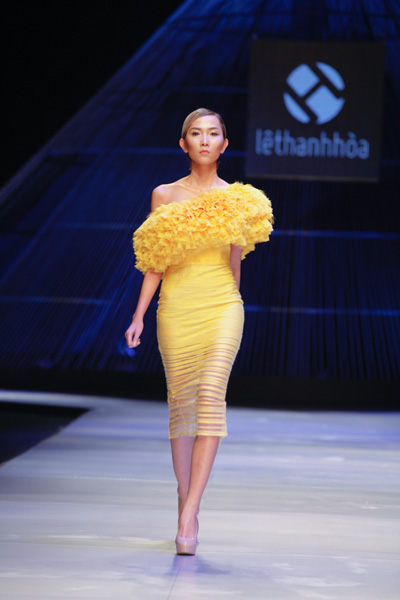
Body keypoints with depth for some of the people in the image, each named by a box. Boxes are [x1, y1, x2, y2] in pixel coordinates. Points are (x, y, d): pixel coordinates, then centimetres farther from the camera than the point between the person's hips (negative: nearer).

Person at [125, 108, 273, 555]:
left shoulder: (235, 198, 7)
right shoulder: (164, 196, 7)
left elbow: (235, 266, 11)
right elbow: (154, 265, 9)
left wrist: (239, 230, -4)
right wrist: (138, 316, 3)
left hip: (222, 306, -1)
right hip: (176, 308, 1)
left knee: (211, 394, -18)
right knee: (181, 404, 4)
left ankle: (189, 515, -21)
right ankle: (185, 502, 16)